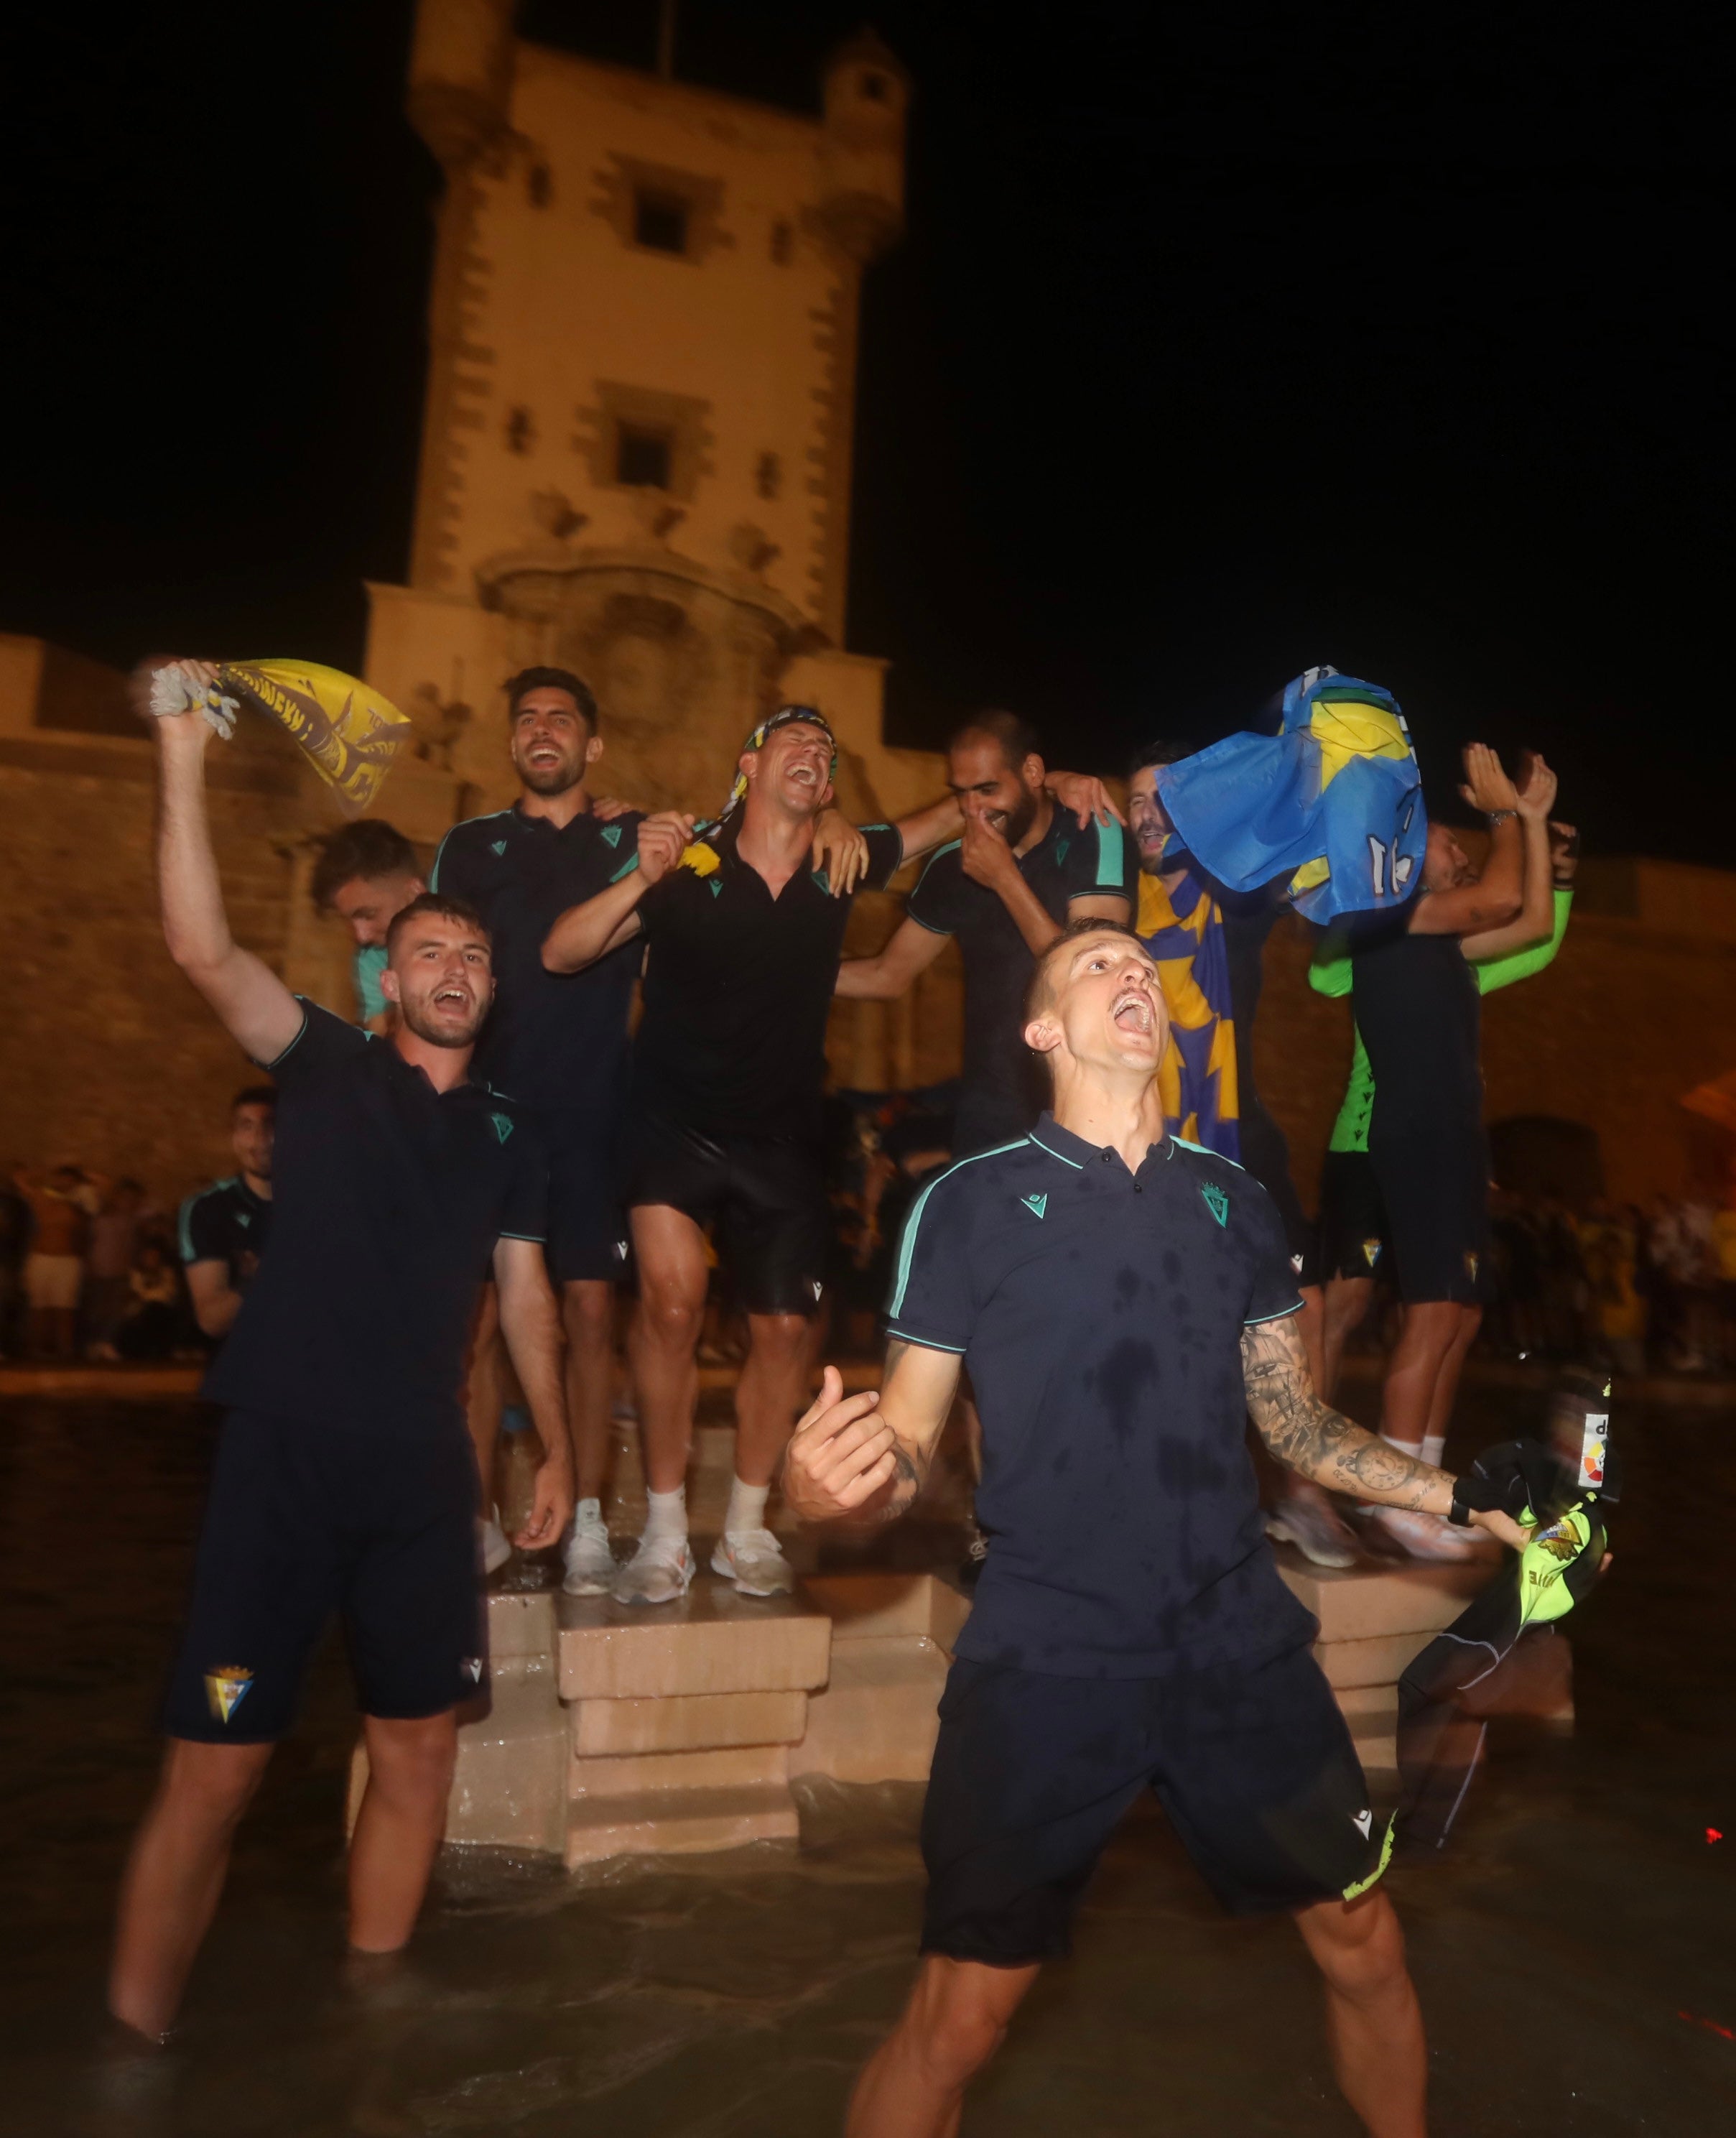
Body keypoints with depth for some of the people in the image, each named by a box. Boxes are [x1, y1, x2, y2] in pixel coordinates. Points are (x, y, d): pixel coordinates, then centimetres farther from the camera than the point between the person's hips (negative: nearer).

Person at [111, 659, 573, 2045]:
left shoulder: (507, 1131, 11)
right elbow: (205, 948, -12)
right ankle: (134, 2044, 15)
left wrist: (557, 1446, 8)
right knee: (216, 1767, -1)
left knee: (419, 1747, 11)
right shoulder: (328, 1067, 1)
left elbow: (525, 1294, 13)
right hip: (285, 1455, -4)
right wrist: (183, 752, -18)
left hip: (424, 1469, 4)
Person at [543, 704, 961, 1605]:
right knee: (672, 1300, -22)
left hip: (782, 1136, 4)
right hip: (672, 1123, -4)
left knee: (783, 1330, 6)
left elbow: (943, 817, 15)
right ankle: (664, 1533, -3)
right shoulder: (687, 861, -12)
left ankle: (746, 1530, 26)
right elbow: (561, 954, -16)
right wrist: (641, 880, -30)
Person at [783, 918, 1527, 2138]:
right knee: (962, 2015, 2)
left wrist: (1461, 1495, 3)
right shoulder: (974, 1203, -5)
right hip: (1046, 1663, -3)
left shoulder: (1235, 1201, 7)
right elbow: (906, 1447, -4)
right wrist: (829, 1488, -26)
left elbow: (1294, 1419, 14)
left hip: (1242, 1646, 4)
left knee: (1364, 1944, 16)